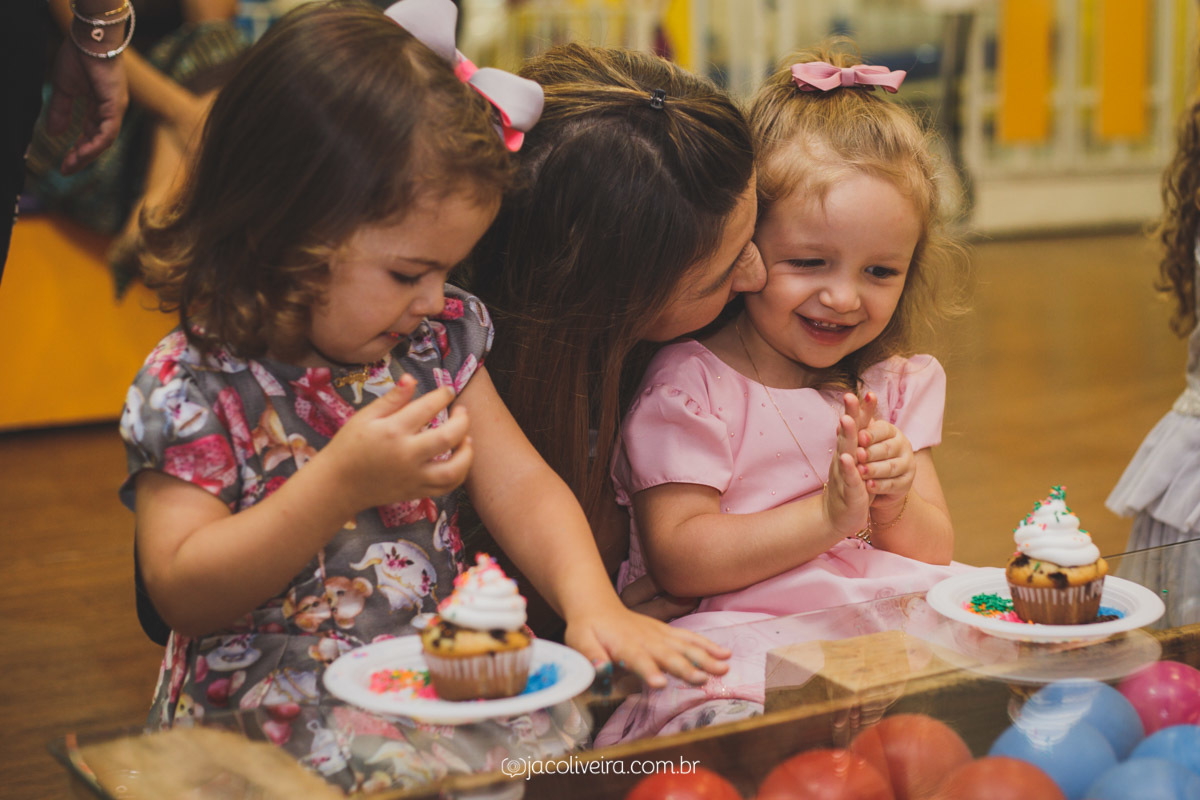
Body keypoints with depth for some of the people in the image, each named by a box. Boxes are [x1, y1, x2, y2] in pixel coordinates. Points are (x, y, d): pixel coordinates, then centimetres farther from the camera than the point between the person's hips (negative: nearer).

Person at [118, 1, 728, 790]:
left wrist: (592, 602, -14)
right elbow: (181, 592, -14)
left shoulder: (440, 339, 5)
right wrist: (341, 482, -24)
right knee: (403, 768, -32)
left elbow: (519, 483, 5)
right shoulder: (194, 384, -12)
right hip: (282, 702, -5)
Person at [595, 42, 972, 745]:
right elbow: (677, 561, -12)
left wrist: (895, 506, -10)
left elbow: (936, 554, 14)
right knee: (728, 713, -39)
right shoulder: (692, 385, -3)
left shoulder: (902, 383, 15)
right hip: (741, 641, -6)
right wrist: (828, 515, -19)